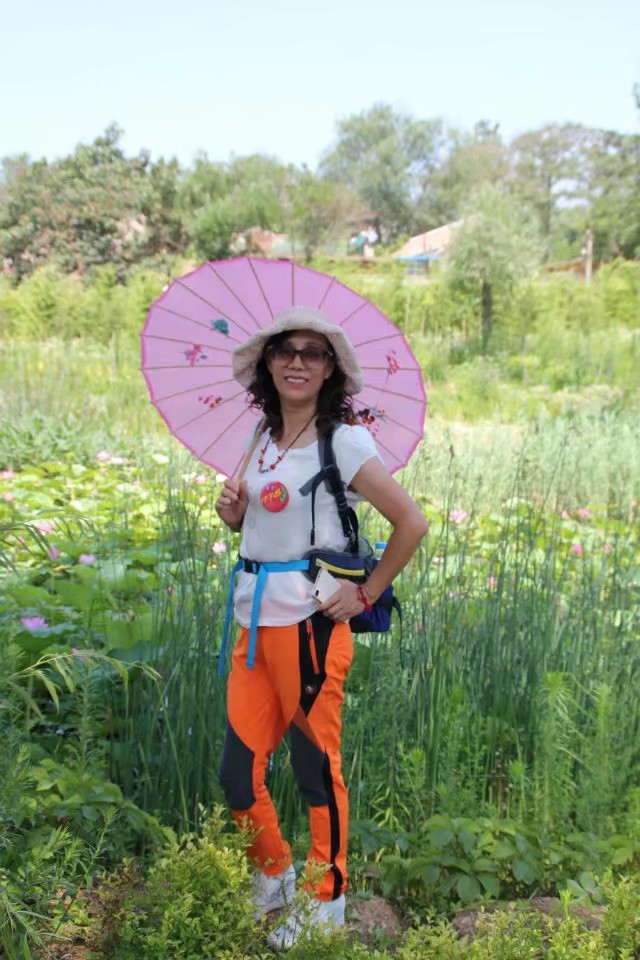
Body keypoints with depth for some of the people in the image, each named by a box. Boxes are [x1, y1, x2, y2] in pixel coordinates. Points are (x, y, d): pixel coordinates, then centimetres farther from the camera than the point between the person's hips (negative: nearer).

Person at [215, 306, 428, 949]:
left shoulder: (343, 441, -10)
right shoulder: (264, 438, 11)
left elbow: (411, 522, -13)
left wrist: (366, 593, -9)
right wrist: (233, 512, 1)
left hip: (310, 622, -7)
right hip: (254, 618, 7)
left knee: (317, 767, 7)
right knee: (238, 771, 11)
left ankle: (326, 901, 29)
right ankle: (273, 879, 37)